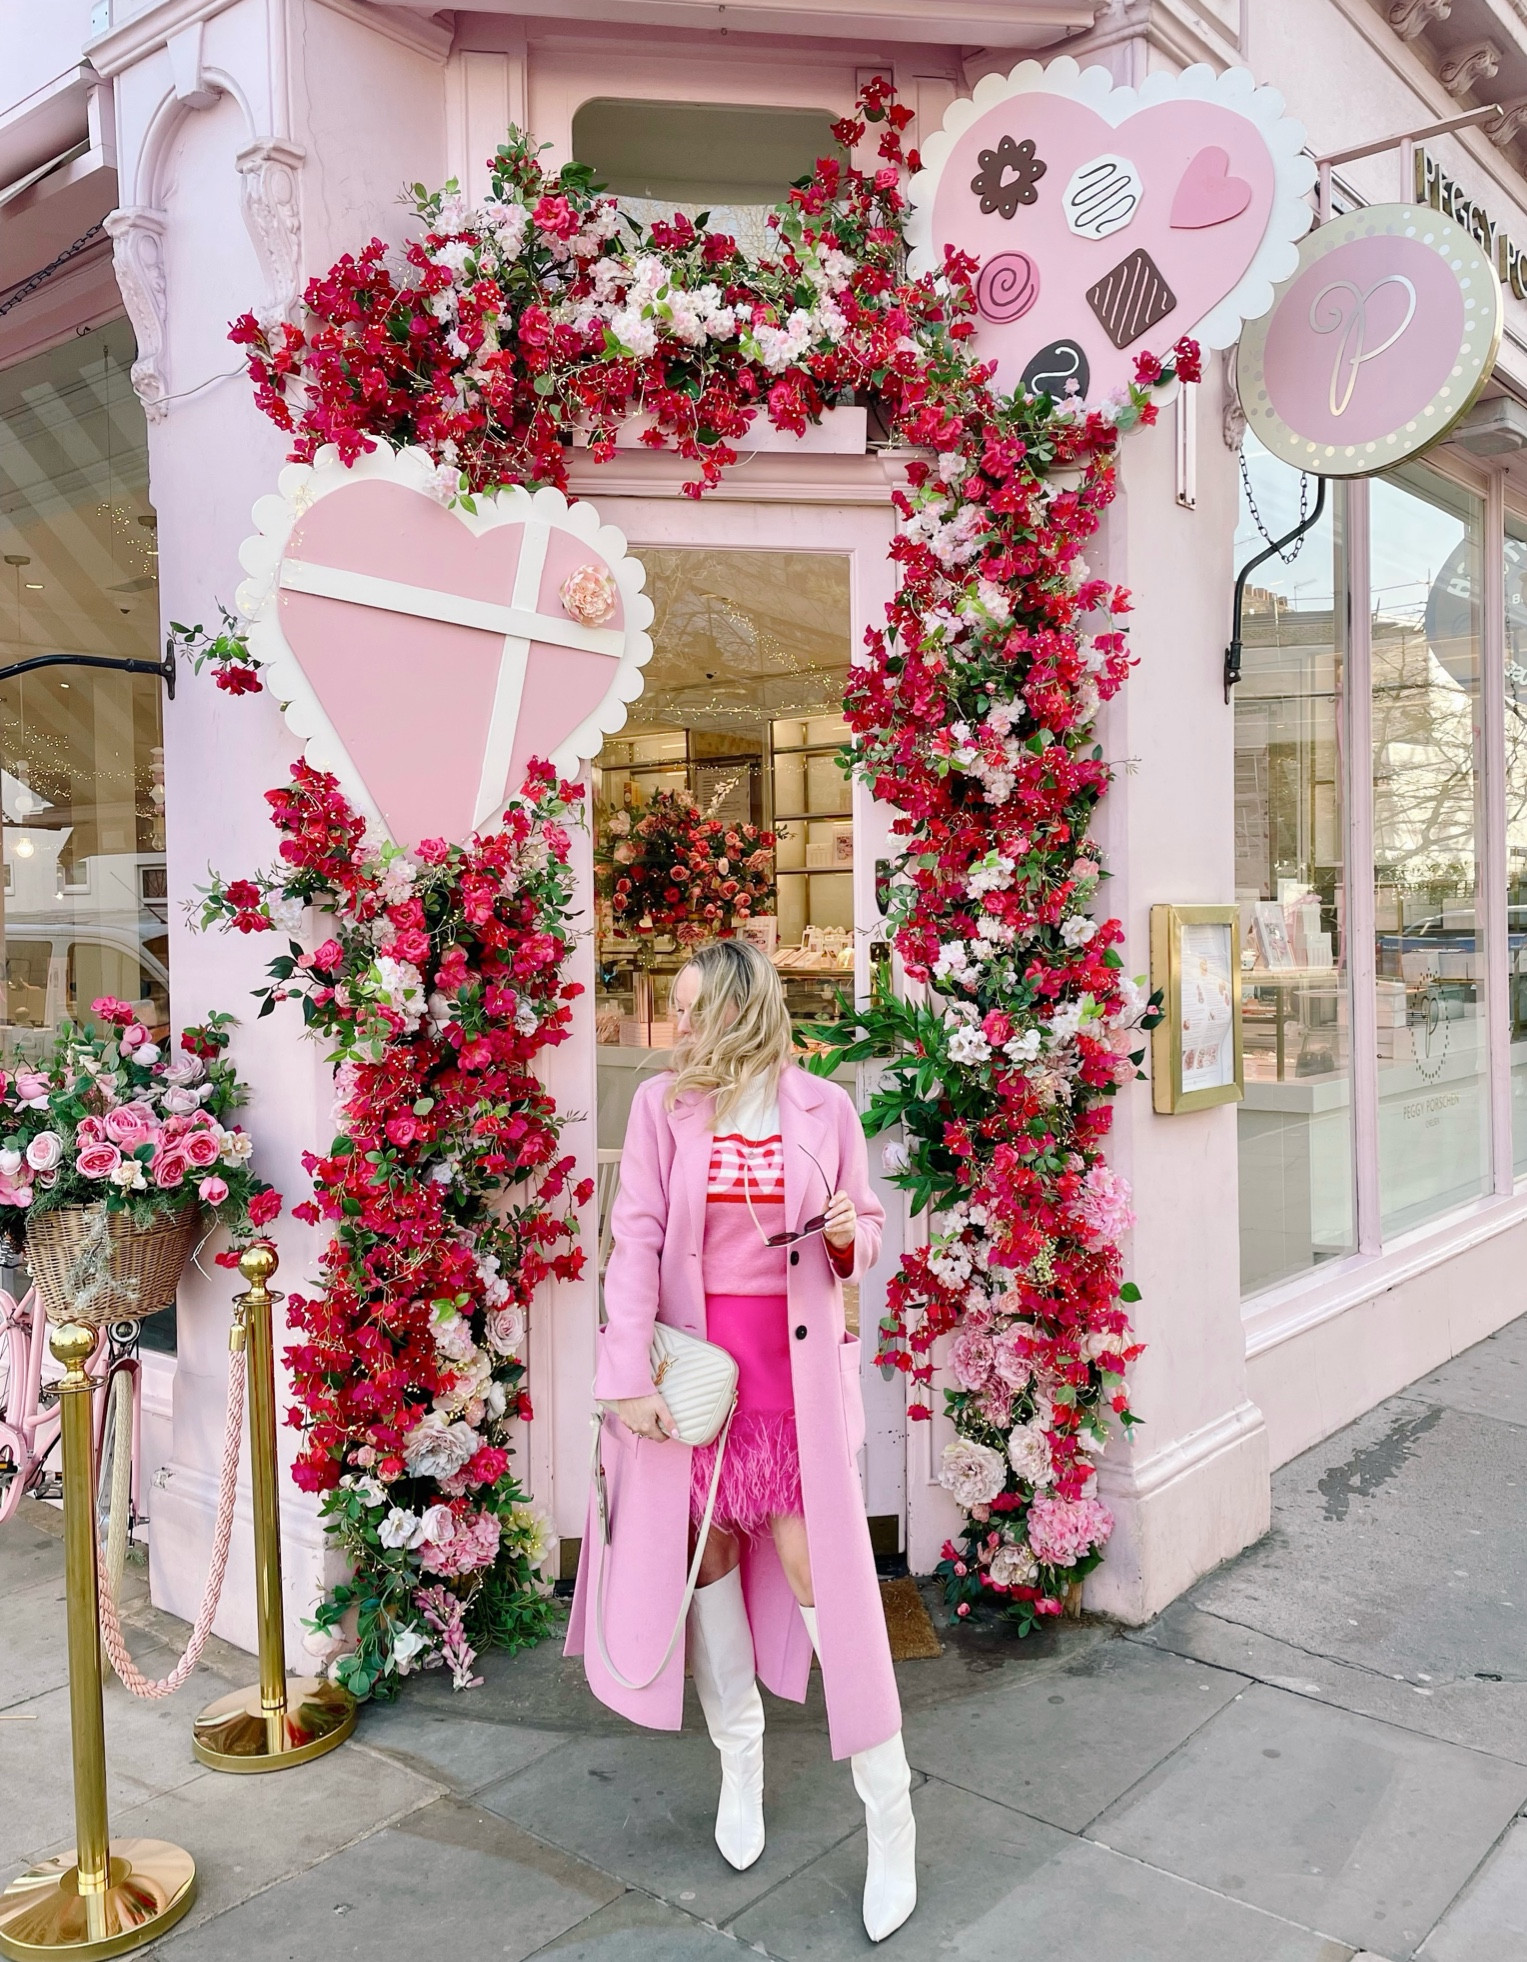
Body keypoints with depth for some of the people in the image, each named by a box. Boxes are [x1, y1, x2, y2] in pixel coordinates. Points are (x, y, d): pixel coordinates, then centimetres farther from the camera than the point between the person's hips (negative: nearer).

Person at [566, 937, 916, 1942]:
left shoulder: (823, 1106, -1)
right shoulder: (662, 1105, -2)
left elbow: (868, 1226, 9)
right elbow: (635, 1239, -6)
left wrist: (848, 1235, -15)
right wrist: (628, 1375, -12)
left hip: (797, 1363, -1)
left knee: (820, 1565, -2)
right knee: (706, 1549, 11)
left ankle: (890, 1812, 12)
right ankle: (741, 1762, 34)